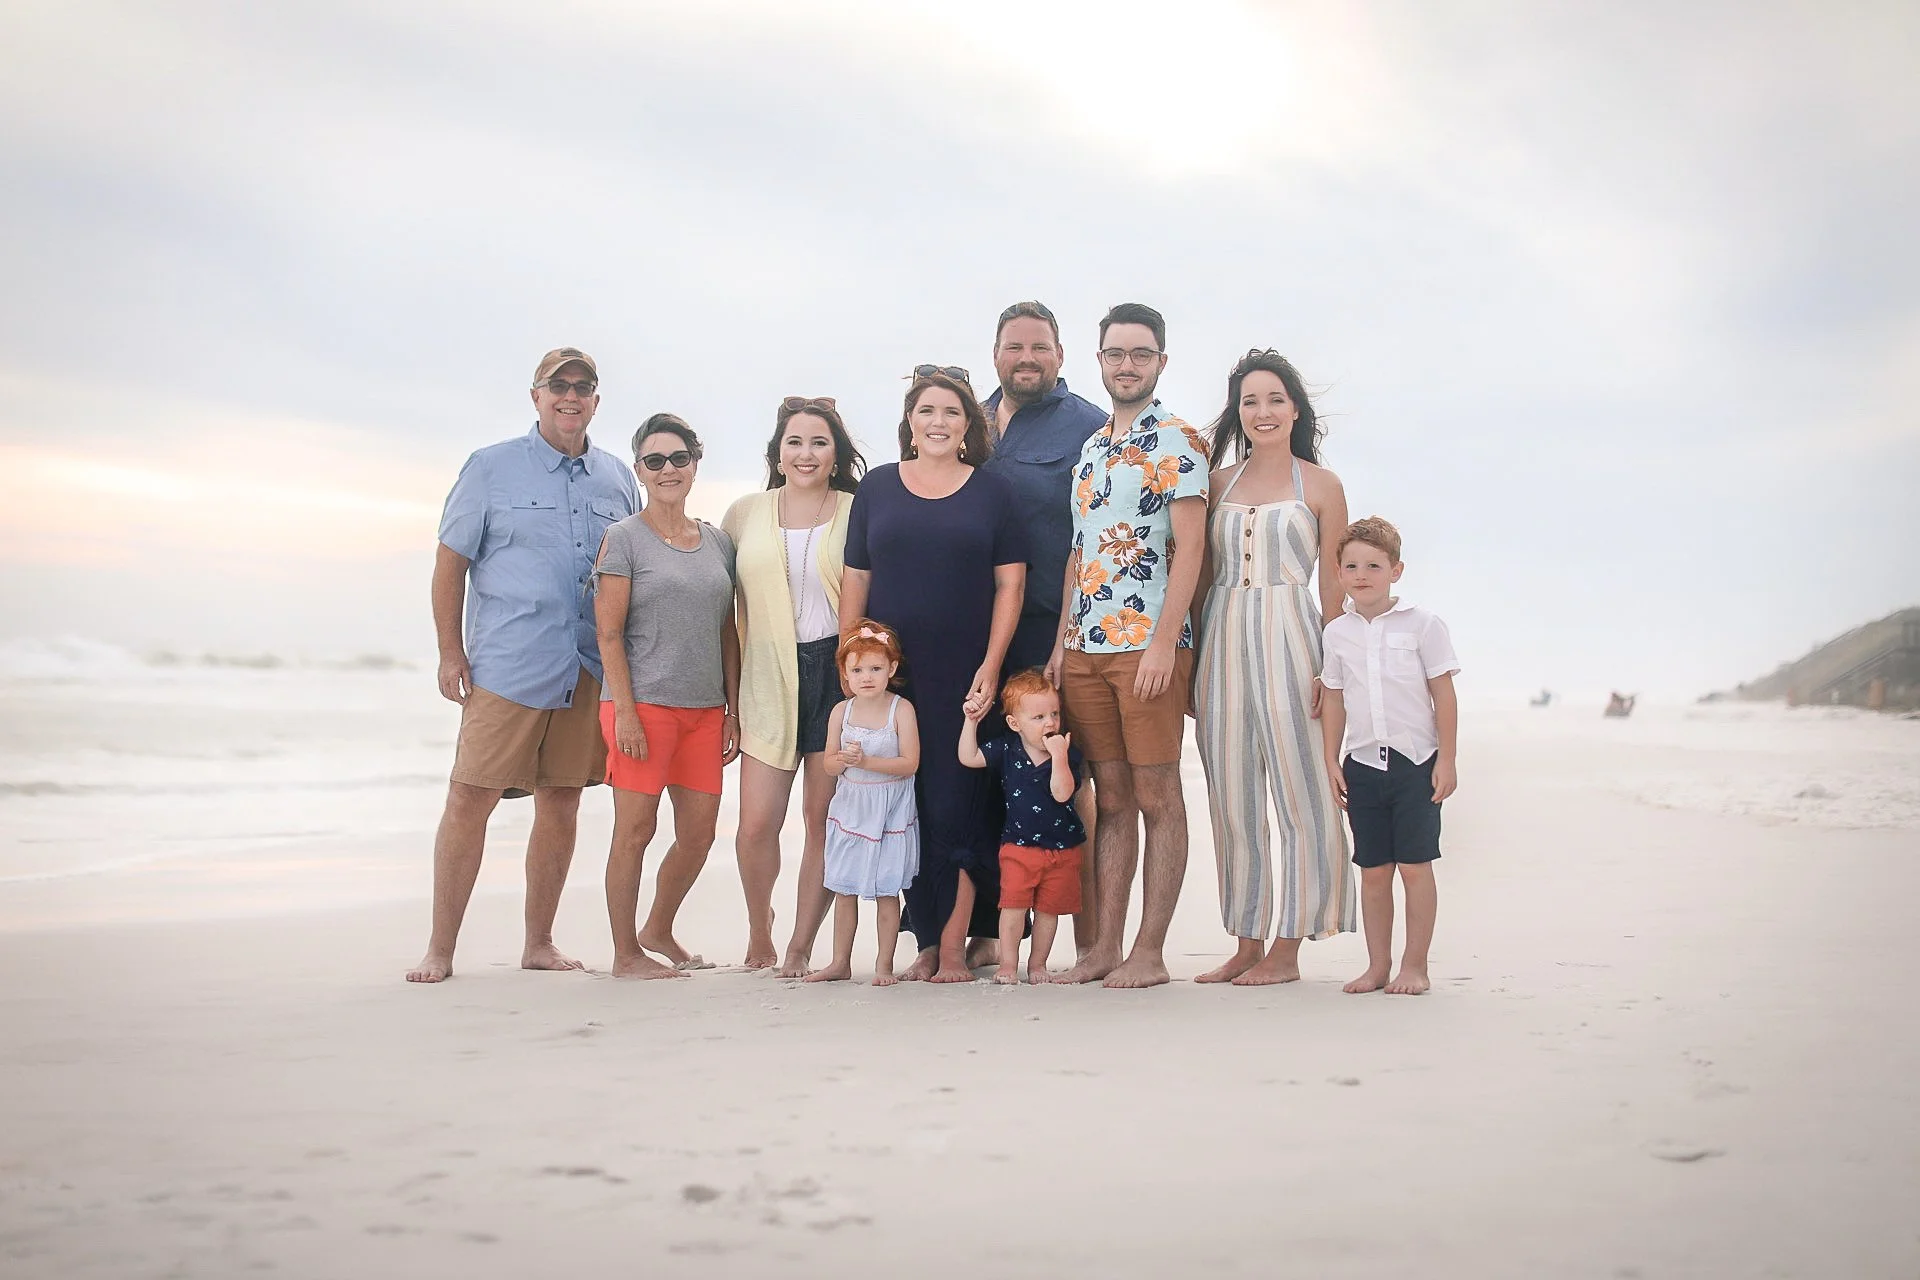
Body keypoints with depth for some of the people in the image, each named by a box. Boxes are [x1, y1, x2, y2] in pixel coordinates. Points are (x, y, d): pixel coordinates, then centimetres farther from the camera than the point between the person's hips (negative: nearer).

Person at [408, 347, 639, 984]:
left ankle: (539, 943, 20)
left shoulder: (618, 479, 13)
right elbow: (450, 562, 3)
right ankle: (439, 949, 3)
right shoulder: (491, 468, 3)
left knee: (561, 805, 8)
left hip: (588, 670, 4)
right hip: (506, 664, -3)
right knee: (469, 799, -6)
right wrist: (451, 652, -4)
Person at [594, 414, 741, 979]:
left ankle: (658, 931, 29)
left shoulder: (717, 542, 14)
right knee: (635, 832, -2)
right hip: (643, 703, -5)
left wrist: (733, 710, 10)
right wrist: (625, 713, -14)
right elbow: (609, 635, -6)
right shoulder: (623, 539, -2)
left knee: (698, 834, 8)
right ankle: (625, 954, 10)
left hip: (705, 709, 5)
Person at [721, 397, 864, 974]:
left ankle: (801, 946, 15)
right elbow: (729, 604, 13)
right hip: (769, 681, 1)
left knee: (824, 818, 1)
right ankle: (758, 927, 24)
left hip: (838, 672, -1)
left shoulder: (858, 514, 4)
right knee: (756, 825, -4)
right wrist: (730, 691, 10)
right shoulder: (745, 514, 9)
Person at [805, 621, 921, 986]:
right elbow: (829, 764, 3)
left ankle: (884, 964, 12)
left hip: (889, 813, -4)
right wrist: (843, 759, -20)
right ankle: (841, 963, 19)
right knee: (844, 890, 9)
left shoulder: (901, 709, -9)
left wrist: (867, 761, -24)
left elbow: (910, 763, -15)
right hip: (849, 809, 4)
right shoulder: (841, 711, 1)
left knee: (886, 891, 1)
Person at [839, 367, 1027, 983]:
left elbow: (1009, 585, 3)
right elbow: (855, 579, 10)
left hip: (965, 680, -2)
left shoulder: (993, 492, 6)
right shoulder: (877, 487, 10)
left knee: (956, 809, -5)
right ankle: (926, 942, 11)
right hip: (889, 677, 2)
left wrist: (991, 667, -7)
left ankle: (954, 945, 1)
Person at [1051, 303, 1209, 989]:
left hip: (1149, 644, -6)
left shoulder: (1178, 442, -3)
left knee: (1157, 794, -1)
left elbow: (1189, 549, -11)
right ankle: (1104, 948, 13)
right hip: (1086, 648, 7)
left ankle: (1150, 952, 3)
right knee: (1111, 796, 9)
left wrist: (1164, 643, -18)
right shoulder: (1090, 448, 18)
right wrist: (1061, 642, 12)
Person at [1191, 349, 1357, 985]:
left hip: (1288, 639, -3)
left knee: (1299, 795, -2)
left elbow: (1333, 585, 2)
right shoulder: (1219, 481, 13)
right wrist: (1192, 659, 7)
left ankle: (1287, 949, 6)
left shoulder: (1320, 486, 5)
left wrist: (1331, 668, -7)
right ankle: (1247, 943, 13)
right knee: (1233, 797, 5)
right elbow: (1201, 574, 14)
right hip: (1222, 640, 4)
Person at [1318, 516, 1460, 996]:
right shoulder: (1337, 632, 6)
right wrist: (1332, 762, 8)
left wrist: (1446, 760, -6)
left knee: (1414, 865, -2)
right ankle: (1377, 964, 16)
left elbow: (1444, 695, -2)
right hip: (1361, 763, 3)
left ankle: (1414, 965, 7)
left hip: (1416, 762, -3)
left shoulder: (1422, 625, -4)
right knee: (1373, 870, 7)